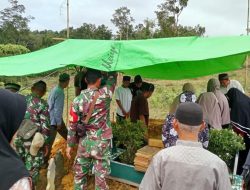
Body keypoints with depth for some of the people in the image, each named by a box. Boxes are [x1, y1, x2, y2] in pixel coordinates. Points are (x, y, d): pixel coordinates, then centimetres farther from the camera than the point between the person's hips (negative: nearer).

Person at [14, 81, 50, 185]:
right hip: (33, 141, -5)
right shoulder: (42, 104, -12)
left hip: (18, 138, 6)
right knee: (32, 169, 9)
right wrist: (46, 144, -4)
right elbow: (45, 126, -13)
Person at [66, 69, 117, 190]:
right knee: (100, 176, 8)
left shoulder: (78, 100, -7)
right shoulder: (105, 95, -14)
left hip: (84, 143, 2)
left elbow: (72, 125, -2)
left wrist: (69, 145, 8)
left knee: (79, 174, 18)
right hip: (101, 143, -2)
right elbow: (112, 77, 4)